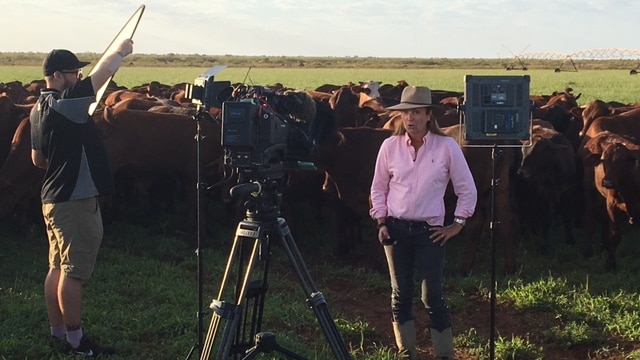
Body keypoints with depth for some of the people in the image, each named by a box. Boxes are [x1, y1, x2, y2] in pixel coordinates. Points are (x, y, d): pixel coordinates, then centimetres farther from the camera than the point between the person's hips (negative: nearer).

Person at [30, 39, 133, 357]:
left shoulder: (39, 109, 11)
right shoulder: (63, 105, -18)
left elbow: (37, 159, 19)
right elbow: (105, 72, -15)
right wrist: (121, 51, 2)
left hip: (54, 198, 10)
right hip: (75, 201, -10)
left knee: (57, 268, 13)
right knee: (73, 271, -3)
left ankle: (57, 334, 21)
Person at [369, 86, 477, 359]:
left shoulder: (447, 146, -6)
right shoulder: (390, 146, -1)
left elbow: (467, 190, 2)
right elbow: (378, 188, 10)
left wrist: (456, 226, 0)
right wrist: (381, 222, 1)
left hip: (430, 231, -2)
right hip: (396, 229, 2)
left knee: (432, 297, -4)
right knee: (401, 295, 9)